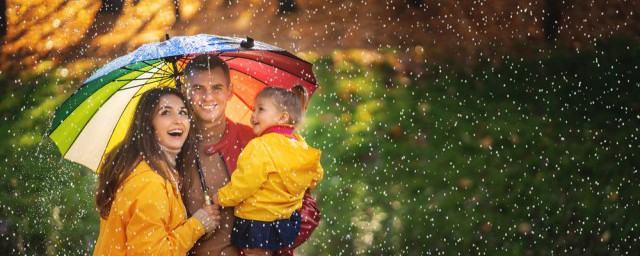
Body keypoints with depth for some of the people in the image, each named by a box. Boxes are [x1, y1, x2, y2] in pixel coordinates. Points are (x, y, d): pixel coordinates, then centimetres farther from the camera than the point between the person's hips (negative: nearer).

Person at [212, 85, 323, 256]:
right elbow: (316, 176, 15)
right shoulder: (300, 145, 1)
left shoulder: (260, 147, -23)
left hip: (257, 223, -8)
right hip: (289, 220, 8)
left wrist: (221, 198, -4)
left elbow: (242, 184, -21)